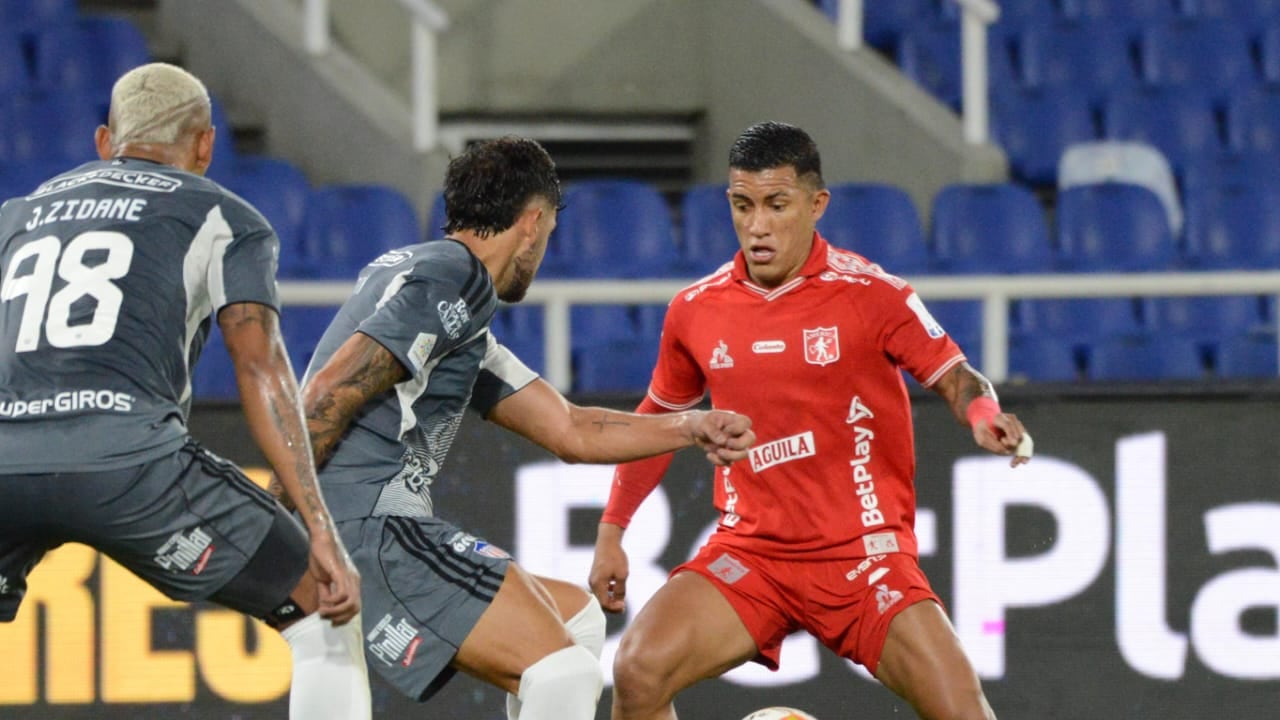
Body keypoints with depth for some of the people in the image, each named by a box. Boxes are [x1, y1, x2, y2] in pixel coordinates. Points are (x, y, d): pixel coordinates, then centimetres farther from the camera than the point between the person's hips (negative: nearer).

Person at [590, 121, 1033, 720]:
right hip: (749, 552, 3)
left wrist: (982, 414, -26)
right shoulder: (695, 311, 4)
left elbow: (953, 377, -2)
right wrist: (610, 532, 19)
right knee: (638, 670, -20)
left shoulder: (871, 294, -7)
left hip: (863, 555, -2)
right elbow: (657, 421, 19)